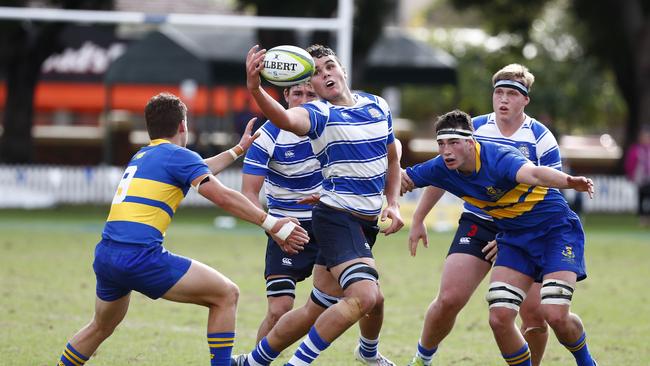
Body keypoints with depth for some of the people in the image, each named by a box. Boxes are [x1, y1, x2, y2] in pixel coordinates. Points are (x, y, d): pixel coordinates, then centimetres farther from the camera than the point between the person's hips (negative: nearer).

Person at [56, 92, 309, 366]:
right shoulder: (177, 155, 0)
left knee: (101, 328, 31)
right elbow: (223, 197, -11)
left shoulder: (141, 157, 25)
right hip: (140, 255, -8)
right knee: (226, 295, -1)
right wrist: (272, 224, -10)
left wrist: (238, 149, 49)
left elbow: (198, 171, 41)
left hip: (105, 256, 8)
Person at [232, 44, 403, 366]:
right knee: (364, 296, -25)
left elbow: (391, 160, 22)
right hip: (336, 216, -7)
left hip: (368, 221, 7)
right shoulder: (319, 113, -12)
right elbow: (286, 119, -36)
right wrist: (255, 89, -55)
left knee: (318, 309, 10)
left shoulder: (378, 107, 8)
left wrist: (393, 205, 8)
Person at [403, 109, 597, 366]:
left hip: (556, 228, -6)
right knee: (499, 318, -10)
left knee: (555, 315, -20)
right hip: (514, 236, 6)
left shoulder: (498, 158, -30)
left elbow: (533, 173, -52)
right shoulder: (442, 169, -8)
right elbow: (402, 178, 11)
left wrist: (568, 181, -70)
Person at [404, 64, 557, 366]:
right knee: (449, 300, -12)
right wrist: (418, 221, 13)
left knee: (534, 312, -12)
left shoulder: (542, 139, -5)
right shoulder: (473, 129, 1)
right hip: (477, 224, 1)